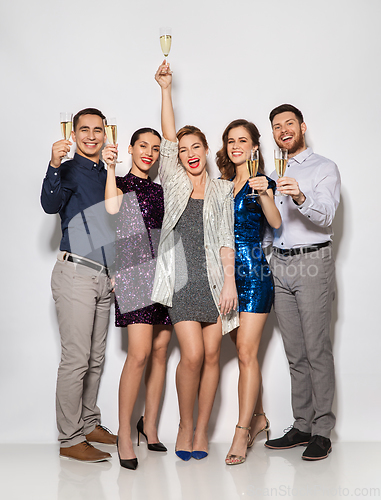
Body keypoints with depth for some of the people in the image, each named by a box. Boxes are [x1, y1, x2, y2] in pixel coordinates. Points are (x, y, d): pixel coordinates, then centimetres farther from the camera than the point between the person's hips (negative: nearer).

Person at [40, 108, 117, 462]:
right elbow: (50, 204, -24)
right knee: (76, 358, -7)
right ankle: (69, 439, 1)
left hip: (104, 277, 7)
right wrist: (54, 166, -39)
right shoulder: (70, 171, -3)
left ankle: (89, 425, 23)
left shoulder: (108, 176, 18)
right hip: (76, 274, -7)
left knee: (96, 358, 11)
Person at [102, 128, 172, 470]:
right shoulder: (120, 183, 6)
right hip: (134, 269, -6)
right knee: (140, 352, -15)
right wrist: (110, 167, -18)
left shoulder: (160, 190, 21)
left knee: (160, 350, 5)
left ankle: (150, 424, 18)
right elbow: (112, 207, -17)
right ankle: (124, 433, -4)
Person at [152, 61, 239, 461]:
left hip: (214, 278, 1)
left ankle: (201, 429, 15)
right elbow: (168, 137, 1)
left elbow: (226, 239, 3)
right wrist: (165, 89, -3)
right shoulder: (173, 183, 11)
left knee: (212, 355, 2)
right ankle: (184, 424, 11)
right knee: (192, 354, -10)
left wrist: (229, 281, -6)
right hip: (182, 279, -1)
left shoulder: (222, 190, 11)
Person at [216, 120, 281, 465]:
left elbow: (276, 223, -19)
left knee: (246, 351, -9)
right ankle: (258, 417, 25)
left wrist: (264, 194, -33)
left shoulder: (261, 182, -2)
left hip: (254, 271, -6)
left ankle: (242, 433, -6)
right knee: (243, 350, 12)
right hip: (227, 273, 6)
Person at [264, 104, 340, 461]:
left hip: (313, 261, -6)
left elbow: (325, 216, -15)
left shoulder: (324, 168, 2)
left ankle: (322, 432, -2)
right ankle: (301, 426, 14)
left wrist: (301, 197, -32)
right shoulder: (274, 175, 22)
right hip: (280, 264, 6)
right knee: (295, 352, 8)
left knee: (317, 350, -7)